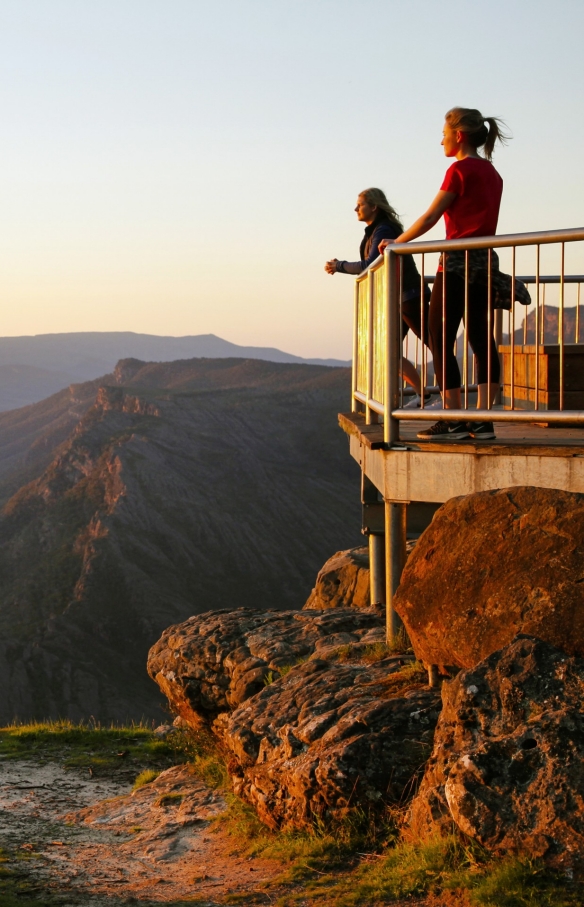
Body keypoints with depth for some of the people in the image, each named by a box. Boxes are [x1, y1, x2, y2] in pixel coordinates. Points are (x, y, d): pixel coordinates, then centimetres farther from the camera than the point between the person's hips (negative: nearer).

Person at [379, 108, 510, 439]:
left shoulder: (460, 170, -10)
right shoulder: (492, 174, 14)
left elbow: (430, 217, -10)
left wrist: (396, 243, 0)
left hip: (458, 262, -8)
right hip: (487, 263, 8)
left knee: (442, 342, -2)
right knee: (483, 341, 5)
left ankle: (454, 420, -4)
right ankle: (483, 421, 2)